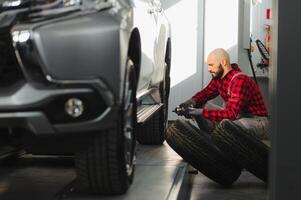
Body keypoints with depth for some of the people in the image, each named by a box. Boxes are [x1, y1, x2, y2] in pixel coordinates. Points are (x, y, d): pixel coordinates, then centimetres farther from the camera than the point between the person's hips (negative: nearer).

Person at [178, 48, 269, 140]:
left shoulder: (240, 80, -28)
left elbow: (231, 114, -35)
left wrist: (201, 112, -41)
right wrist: (192, 101, -14)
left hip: (256, 121, -8)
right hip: (237, 116, 8)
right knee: (198, 107, 2)